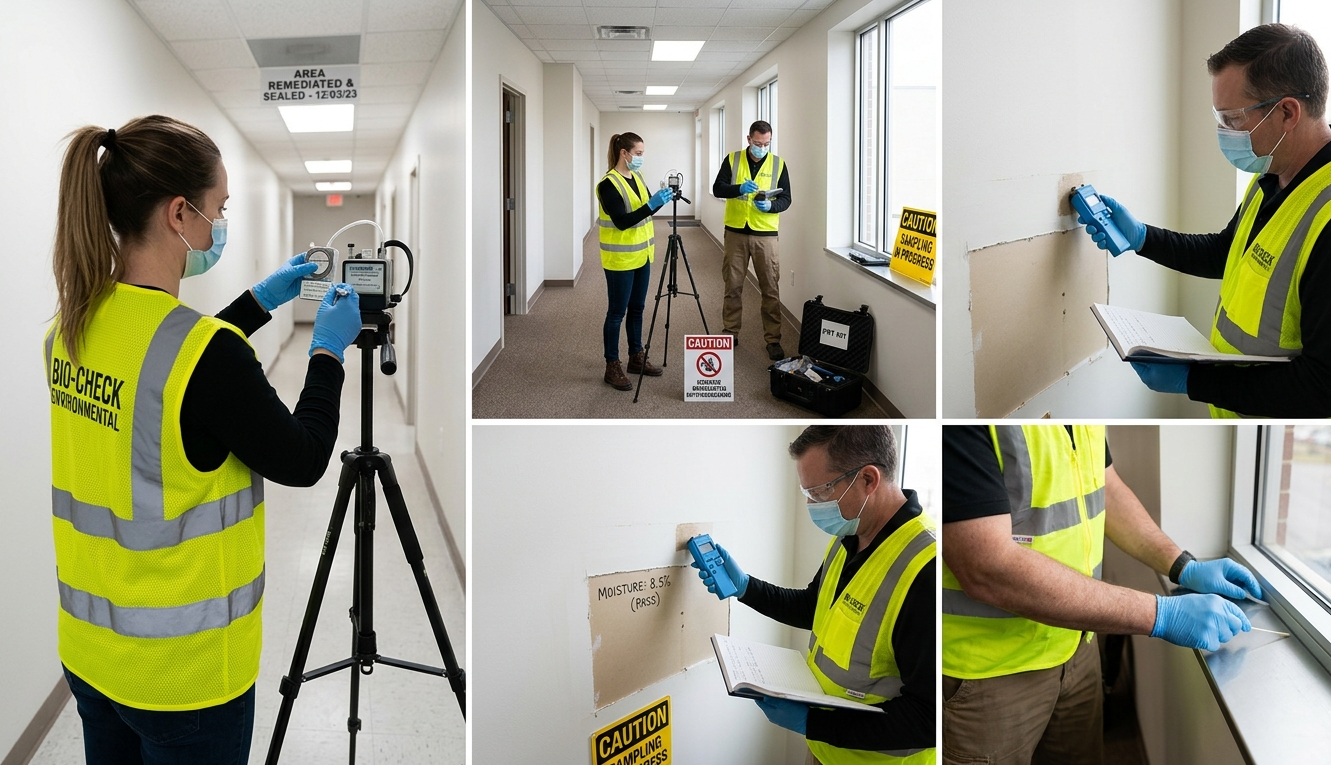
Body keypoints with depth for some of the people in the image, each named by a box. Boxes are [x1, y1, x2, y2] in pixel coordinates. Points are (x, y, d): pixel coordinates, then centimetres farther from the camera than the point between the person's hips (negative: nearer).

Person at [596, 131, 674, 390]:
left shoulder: (637, 177, 8)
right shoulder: (608, 184, -18)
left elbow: (646, 210, 14)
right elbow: (622, 222, -24)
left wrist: (661, 199, -5)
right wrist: (652, 204, -29)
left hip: (641, 253, 8)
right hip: (620, 258, -8)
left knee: (637, 308, 15)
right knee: (617, 312, -2)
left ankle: (636, 357, 26)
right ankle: (612, 367, 5)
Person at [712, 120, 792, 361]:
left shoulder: (779, 164, 3)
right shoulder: (732, 160, 2)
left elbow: (785, 199, 1)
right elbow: (717, 189, -6)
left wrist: (770, 205, -21)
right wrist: (740, 188, -24)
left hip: (765, 234, 0)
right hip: (736, 232, 1)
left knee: (771, 289, 0)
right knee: (733, 285, 8)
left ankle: (773, 339, 6)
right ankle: (730, 333, 20)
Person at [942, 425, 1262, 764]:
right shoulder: (958, 430, -29)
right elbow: (988, 570, -32)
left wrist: (1185, 567, 3)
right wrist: (1160, 614, -28)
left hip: (1075, 647, 8)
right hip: (988, 671, -7)